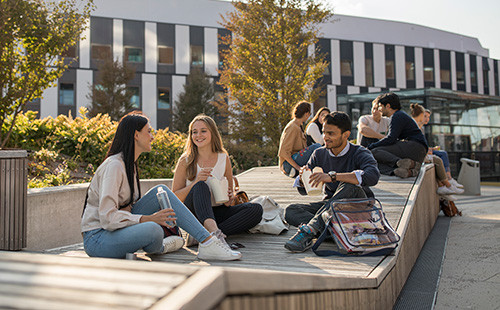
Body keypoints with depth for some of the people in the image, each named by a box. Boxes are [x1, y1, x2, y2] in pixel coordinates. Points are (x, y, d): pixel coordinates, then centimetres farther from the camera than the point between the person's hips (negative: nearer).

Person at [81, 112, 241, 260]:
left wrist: (159, 216, -4)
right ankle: (157, 247, 0)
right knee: (153, 230, -38)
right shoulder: (114, 166, -19)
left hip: (119, 228, 9)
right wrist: (149, 219, -31)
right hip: (97, 239, -9)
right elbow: (107, 216, -26)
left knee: (161, 191, -7)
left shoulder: (130, 164, 12)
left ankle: (208, 242, -12)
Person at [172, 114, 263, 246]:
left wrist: (229, 199, -8)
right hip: (193, 213, -3)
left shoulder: (224, 158, 7)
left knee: (256, 209, -22)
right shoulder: (185, 161, 0)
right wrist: (195, 182, -18)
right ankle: (213, 230, -55)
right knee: (201, 186, -32)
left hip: (216, 212, 3)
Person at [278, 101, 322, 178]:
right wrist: (297, 167, -22)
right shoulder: (293, 127, -13)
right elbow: (283, 152, -21)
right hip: (288, 165, -10)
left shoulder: (298, 127, 17)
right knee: (317, 146, -21)